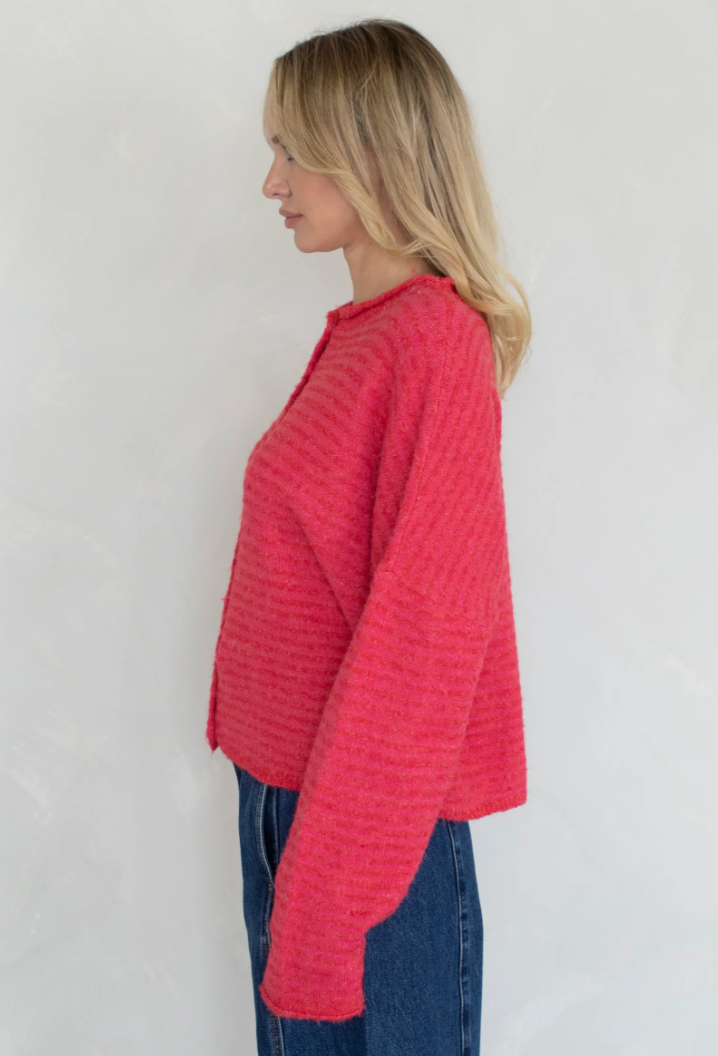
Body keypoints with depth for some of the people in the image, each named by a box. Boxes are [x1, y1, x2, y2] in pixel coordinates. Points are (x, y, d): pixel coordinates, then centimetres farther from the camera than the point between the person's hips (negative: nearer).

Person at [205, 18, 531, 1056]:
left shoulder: (434, 340, -19)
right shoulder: (363, 333, 6)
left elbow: (422, 632, -22)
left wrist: (328, 900, -19)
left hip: (372, 822, -8)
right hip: (281, 786, 8)